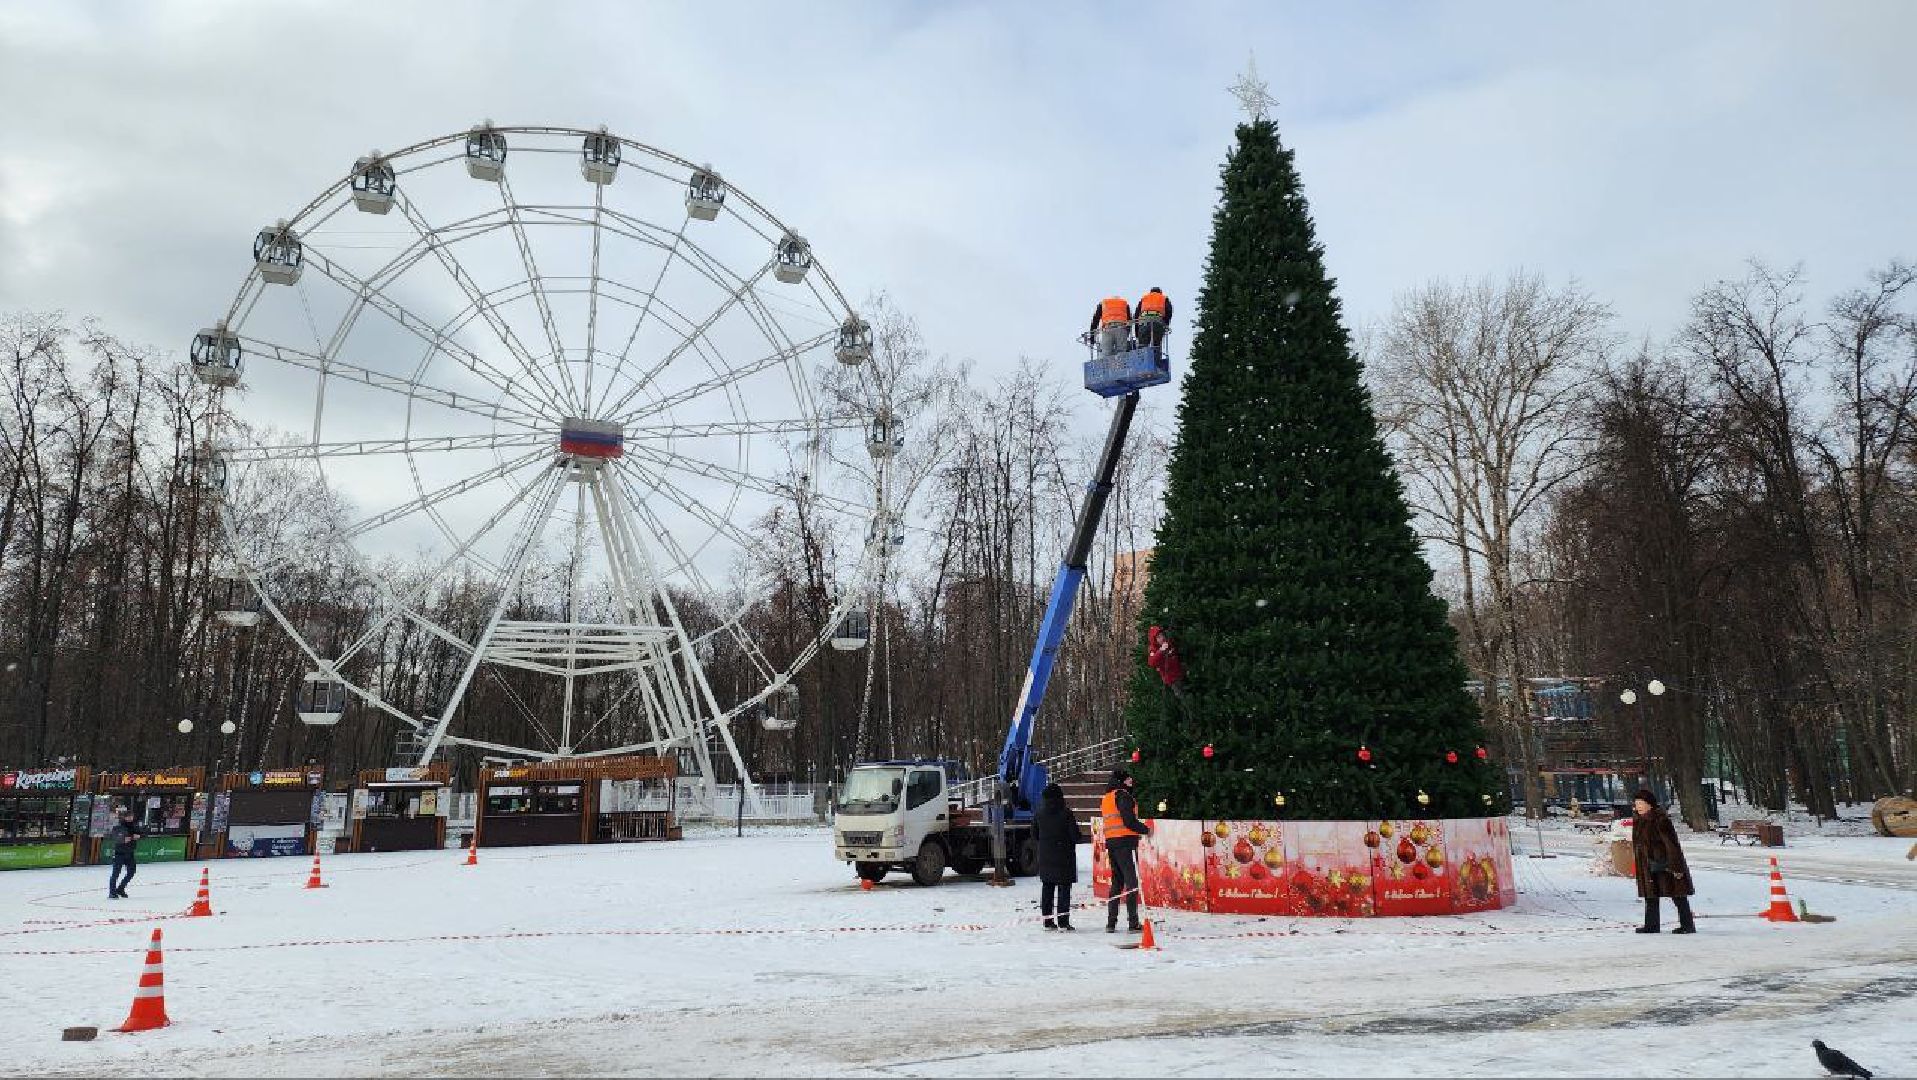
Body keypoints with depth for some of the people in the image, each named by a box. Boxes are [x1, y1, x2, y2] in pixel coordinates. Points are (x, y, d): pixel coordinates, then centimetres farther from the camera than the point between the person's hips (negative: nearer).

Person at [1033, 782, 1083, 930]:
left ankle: (1047, 921, 13)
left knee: (1047, 889, 12)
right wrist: (1081, 837, 8)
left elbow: (1034, 833, 10)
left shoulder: (1039, 814, 1)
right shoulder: (1065, 813, -14)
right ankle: (1063, 922, -4)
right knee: (1064, 889, 0)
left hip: (1045, 857, 5)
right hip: (1064, 857, -5)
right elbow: (1076, 835, -14)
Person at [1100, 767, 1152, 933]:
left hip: (1110, 842, 9)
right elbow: (1129, 821, -17)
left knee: (1117, 882, 14)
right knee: (1131, 882, -6)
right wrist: (1146, 830, -4)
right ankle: (1133, 923, -8)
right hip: (1126, 842, -9)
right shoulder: (1123, 796, -9)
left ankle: (1111, 922, 13)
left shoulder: (1106, 798, 19)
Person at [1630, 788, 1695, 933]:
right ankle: (1651, 925, 19)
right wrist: (1636, 864, 20)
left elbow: (1672, 844, -19)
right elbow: (1637, 844, 19)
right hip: (1647, 867, 8)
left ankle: (1688, 925, 8)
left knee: (1678, 895, 1)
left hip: (1665, 864, -8)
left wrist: (1676, 866, -21)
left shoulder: (1660, 819, -18)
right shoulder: (1638, 821, 9)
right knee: (1650, 896, 12)